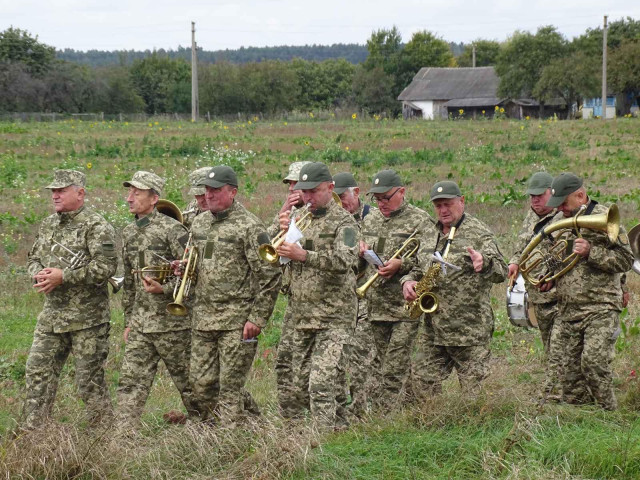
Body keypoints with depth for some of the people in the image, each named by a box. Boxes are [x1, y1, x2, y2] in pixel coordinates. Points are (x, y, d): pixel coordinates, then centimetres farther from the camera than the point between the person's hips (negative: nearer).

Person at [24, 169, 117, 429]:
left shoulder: (96, 226, -10)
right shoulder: (48, 225, 14)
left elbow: (106, 266, -19)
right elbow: (33, 259, 22)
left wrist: (63, 276, -20)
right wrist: (39, 274, -3)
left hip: (87, 317, -7)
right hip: (52, 315, 7)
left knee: (90, 378, -1)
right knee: (38, 371, 4)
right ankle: (31, 433, 11)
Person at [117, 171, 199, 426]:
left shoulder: (172, 229, -10)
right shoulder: (129, 232, 13)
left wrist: (165, 289, -22)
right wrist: (128, 320, 20)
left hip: (171, 321, -6)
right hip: (140, 323, 6)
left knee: (188, 383, 4)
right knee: (130, 383, 0)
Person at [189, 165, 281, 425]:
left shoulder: (249, 226, -9)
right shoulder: (199, 223, 13)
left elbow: (269, 277, -11)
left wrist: (257, 318, -15)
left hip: (237, 320, -7)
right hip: (203, 318, 7)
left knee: (230, 385, -4)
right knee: (202, 384, 7)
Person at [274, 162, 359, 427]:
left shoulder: (343, 222, -4)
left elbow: (345, 261, -20)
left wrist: (304, 255, -29)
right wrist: (282, 232, -5)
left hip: (333, 318, -6)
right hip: (300, 316, 6)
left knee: (321, 386, -14)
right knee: (298, 385, 9)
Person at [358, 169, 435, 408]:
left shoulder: (420, 221, -3)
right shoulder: (369, 220, 17)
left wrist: (402, 265, -19)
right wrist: (360, 252, 4)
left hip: (405, 308, -6)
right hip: (375, 306, 6)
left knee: (395, 370, -9)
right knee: (379, 367, 8)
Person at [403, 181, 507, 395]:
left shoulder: (478, 233, -5)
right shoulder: (430, 236, 15)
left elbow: (501, 272, -15)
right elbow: (419, 269, 27)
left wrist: (484, 262, -38)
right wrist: (408, 281, 4)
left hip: (469, 328, -6)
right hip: (431, 329, 6)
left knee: (475, 392, -5)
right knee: (423, 386, 6)